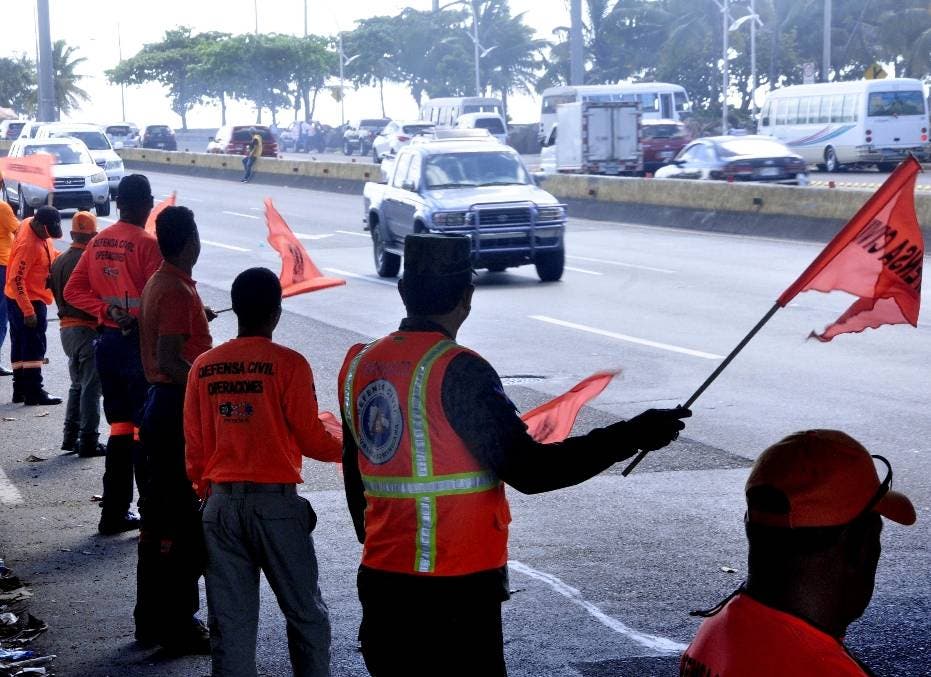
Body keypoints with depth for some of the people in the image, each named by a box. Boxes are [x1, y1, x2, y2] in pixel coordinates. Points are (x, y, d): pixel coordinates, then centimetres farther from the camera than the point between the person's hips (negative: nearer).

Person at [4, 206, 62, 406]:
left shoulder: (35, 228, 1)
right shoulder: (28, 244, -26)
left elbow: (48, 252, 20)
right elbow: (16, 280, -26)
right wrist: (28, 311, -25)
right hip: (28, 301, -9)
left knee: (20, 345, 13)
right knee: (34, 346, -7)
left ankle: (20, 389, 20)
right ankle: (34, 392, -6)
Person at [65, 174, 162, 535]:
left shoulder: (98, 242, 7)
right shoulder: (148, 244, -14)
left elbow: (73, 291, 6)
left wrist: (106, 310, -4)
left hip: (107, 341, 6)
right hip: (140, 343, -6)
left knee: (120, 427, 14)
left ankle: (114, 512, 17)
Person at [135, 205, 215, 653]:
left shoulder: (156, 284, 12)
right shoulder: (178, 292, -18)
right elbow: (169, 360, -25)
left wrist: (198, 321, 30)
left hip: (160, 402, 10)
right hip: (180, 409, -10)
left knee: (159, 516, 15)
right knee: (184, 522, -5)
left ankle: (152, 619, 23)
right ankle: (177, 628, -1)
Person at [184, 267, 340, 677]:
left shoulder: (203, 366, 4)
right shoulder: (288, 364, -10)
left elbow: (194, 447, 9)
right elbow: (310, 439, -6)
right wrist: (346, 448, 13)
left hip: (221, 504, 4)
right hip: (276, 502, -4)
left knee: (229, 620, 7)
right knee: (306, 614, 8)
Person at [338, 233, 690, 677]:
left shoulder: (360, 365, 5)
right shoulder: (458, 372, -17)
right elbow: (528, 469, -19)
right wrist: (632, 436, -15)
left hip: (381, 581, 7)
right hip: (455, 590, -7)